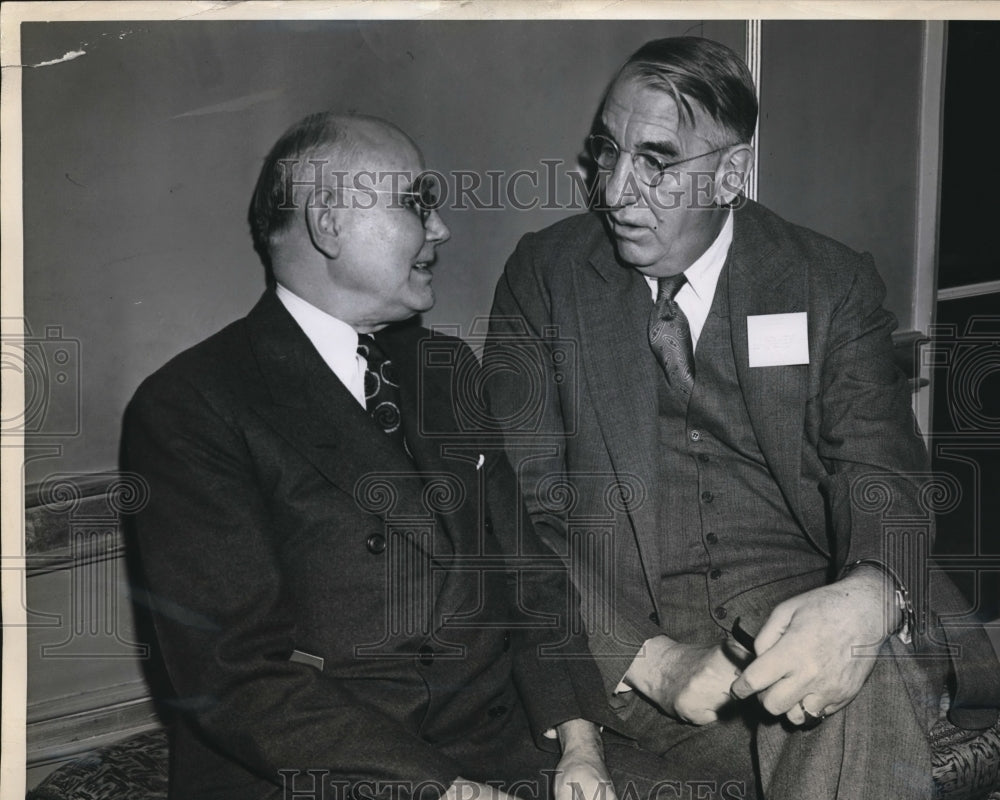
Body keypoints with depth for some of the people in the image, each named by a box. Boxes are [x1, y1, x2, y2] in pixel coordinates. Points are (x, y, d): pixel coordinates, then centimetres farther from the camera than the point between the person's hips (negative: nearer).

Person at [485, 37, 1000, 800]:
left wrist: (869, 598, -28)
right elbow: (520, 508, -2)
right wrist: (647, 660, -17)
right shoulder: (544, 274, 4)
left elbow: (883, 477, -2)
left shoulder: (832, 283, 6)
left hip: (798, 605, 2)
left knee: (869, 670, -33)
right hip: (621, 638, -2)